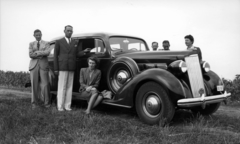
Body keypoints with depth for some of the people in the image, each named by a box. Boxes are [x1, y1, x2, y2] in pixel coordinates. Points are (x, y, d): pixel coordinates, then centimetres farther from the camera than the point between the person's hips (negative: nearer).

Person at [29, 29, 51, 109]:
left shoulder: (46, 43, 12)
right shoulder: (31, 44, 14)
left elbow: (47, 52, -7)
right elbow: (30, 55, -1)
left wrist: (38, 52, -12)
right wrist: (42, 54, -8)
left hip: (43, 66, -1)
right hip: (34, 66, 1)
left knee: (45, 84, -6)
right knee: (34, 84, -1)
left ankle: (47, 103, 2)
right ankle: (35, 103, 6)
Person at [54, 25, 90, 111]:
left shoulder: (75, 43, 14)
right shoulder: (59, 42, 6)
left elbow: (77, 54, 12)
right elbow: (55, 55, 3)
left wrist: (84, 51, -8)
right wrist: (56, 69, -4)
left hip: (71, 68, 3)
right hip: (62, 68, -3)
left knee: (69, 87, 4)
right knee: (61, 87, -3)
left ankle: (67, 106, 8)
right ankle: (60, 106, 2)